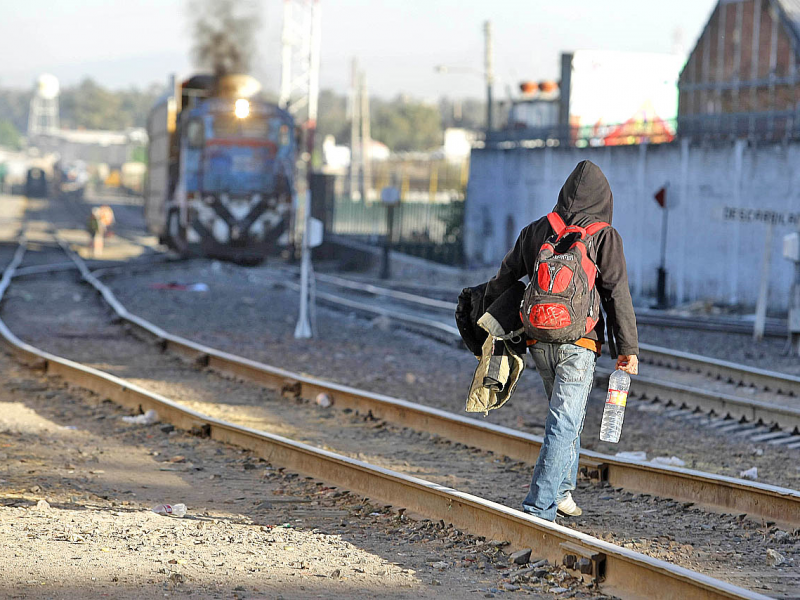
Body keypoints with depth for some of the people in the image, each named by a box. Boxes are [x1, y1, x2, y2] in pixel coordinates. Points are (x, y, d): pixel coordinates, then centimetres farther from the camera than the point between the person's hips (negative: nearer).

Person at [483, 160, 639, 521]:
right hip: (578, 343, -5)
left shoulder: (535, 231, 8)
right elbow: (617, 295, -7)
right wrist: (628, 349, -5)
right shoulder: (603, 237, -5)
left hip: (539, 342, 5)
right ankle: (539, 508, -13)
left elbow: (504, 279, 13)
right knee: (564, 424, -6)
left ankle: (562, 491, 24)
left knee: (566, 414, 24)